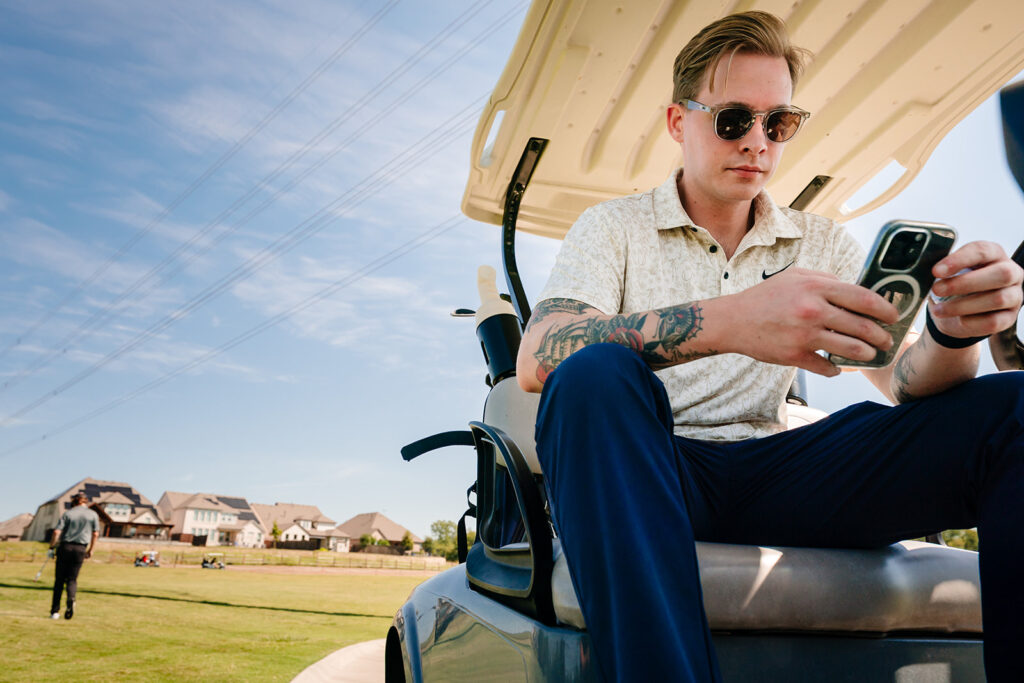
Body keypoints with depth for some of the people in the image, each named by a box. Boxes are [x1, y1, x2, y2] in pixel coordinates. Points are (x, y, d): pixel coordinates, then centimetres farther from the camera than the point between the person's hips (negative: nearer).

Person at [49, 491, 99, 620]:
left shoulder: (68, 514, 2)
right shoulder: (93, 515, 5)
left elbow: (57, 532, -7)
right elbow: (95, 534, 5)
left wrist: (52, 546, 6)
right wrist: (91, 550, 15)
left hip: (65, 547, -1)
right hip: (80, 549, 1)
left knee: (59, 579, 9)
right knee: (72, 579, 9)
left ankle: (55, 611, 8)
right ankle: (71, 600, -20)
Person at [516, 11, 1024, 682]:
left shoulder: (824, 243, 15)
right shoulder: (614, 227, 4)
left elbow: (906, 382, 4)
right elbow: (537, 360, -16)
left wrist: (953, 331, -22)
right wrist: (725, 321, -31)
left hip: (777, 473, 3)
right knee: (595, 374, -34)